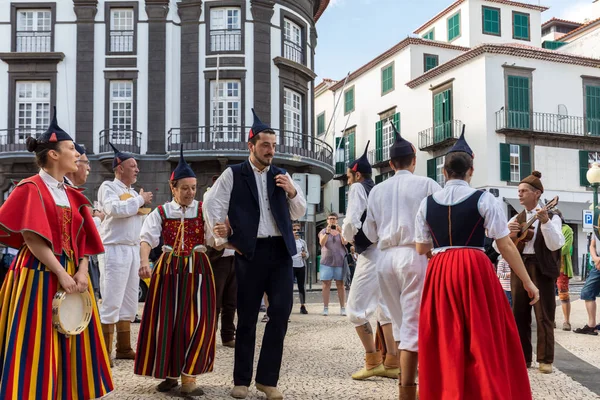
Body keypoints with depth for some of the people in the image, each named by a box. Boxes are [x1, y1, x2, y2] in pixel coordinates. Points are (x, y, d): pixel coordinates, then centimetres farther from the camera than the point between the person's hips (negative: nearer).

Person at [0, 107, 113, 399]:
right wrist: (61, 274, -19)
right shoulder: (31, 189, -7)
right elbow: (32, 239, -16)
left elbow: (83, 239, 9)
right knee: (38, 347, -4)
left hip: (72, 274, 7)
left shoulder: (72, 195, 14)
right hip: (40, 274, -7)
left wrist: (82, 271, -8)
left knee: (70, 344, 10)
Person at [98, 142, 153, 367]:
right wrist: (140, 200, -10)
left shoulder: (133, 193, 19)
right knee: (111, 302, -8)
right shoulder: (108, 187, -3)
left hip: (133, 249, 8)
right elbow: (114, 209, -22)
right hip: (115, 249, -8)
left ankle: (124, 348, 18)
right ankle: (104, 352, -3)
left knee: (129, 301, 10)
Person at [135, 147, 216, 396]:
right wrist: (144, 262, -27)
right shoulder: (161, 212, 5)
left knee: (196, 321, -8)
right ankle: (169, 373, 19)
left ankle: (188, 376, 2)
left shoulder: (203, 210, 3)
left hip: (197, 269, -1)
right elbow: (147, 238, -7)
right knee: (166, 321, 3)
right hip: (168, 268, 1)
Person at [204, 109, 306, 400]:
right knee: (247, 317, 5)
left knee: (281, 312, -1)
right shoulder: (233, 174, 2)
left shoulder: (281, 176, 14)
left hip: (280, 250, 3)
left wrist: (292, 192, -2)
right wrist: (223, 240, -1)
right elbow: (212, 205, 0)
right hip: (250, 251, -3)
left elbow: (298, 213, 16)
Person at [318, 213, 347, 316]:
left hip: (340, 261, 0)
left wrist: (340, 233, -24)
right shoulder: (323, 231, 8)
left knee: (340, 284, -1)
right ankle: (325, 308, -2)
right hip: (327, 261, 0)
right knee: (326, 284, -4)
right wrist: (327, 233, -27)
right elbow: (322, 243, -10)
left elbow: (345, 242, -7)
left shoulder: (341, 231, 10)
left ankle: (342, 308, 1)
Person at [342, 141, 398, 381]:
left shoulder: (358, 188, -4)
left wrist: (347, 237, 4)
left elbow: (352, 221, -17)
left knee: (356, 308, 0)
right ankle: (392, 362, 15)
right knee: (385, 307, 14)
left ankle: (373, 361, 2)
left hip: (371, 254, -8)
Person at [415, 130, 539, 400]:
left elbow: (421, 249, 10)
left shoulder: (427, 203, 6)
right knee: (485, 340, 7)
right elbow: (505, 246, -4)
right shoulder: (483, 199, -3)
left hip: (439, 272, 3)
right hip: (475, 269, -3)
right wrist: (527, 281, 4)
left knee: (445, 342, 13)